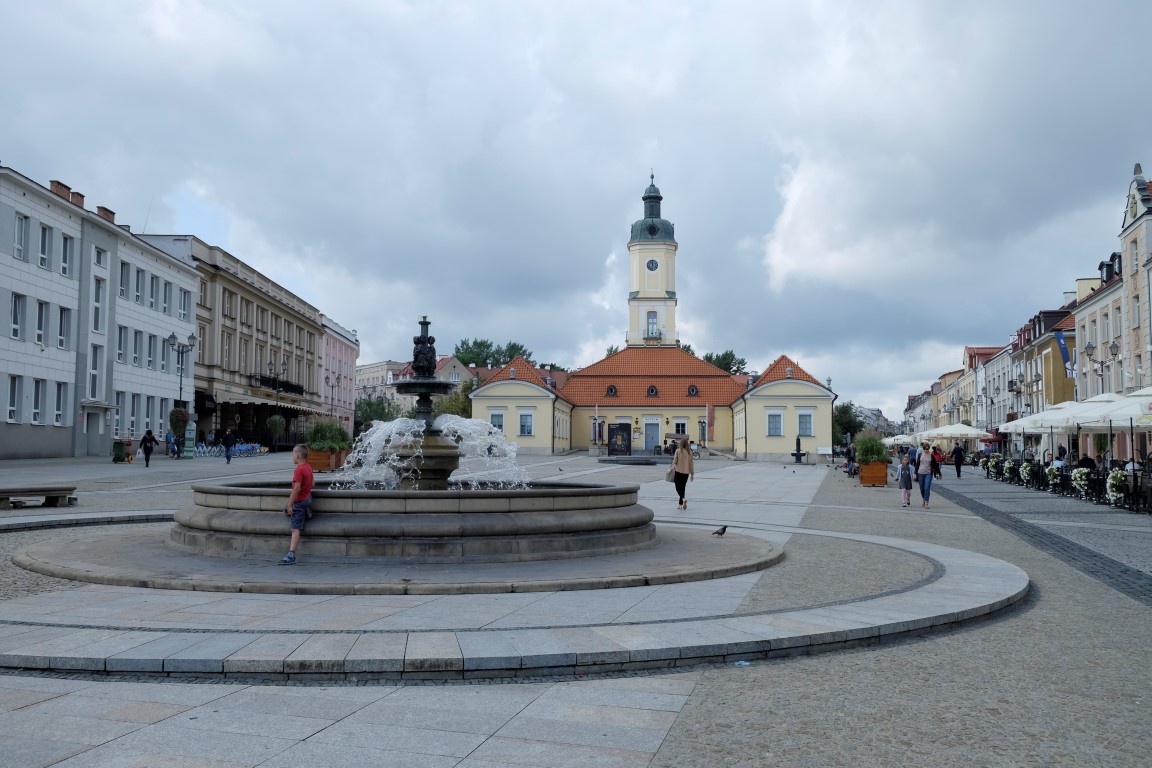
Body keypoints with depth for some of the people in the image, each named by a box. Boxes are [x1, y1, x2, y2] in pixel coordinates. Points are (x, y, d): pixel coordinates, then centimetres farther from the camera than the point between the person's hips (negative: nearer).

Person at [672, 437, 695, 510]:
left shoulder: (678, 451, -7)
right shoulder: (690, 452, 1)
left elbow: (674, 461, -7)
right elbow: (691, 463, 4)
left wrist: (672, 468, 7)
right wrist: (692, 473, 9)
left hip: (678, 471, -3)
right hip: (686, 472, 3)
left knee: (678, 488, 1)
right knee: (683, 488, 15)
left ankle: (683, 499, -25)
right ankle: (680, 504, 17)